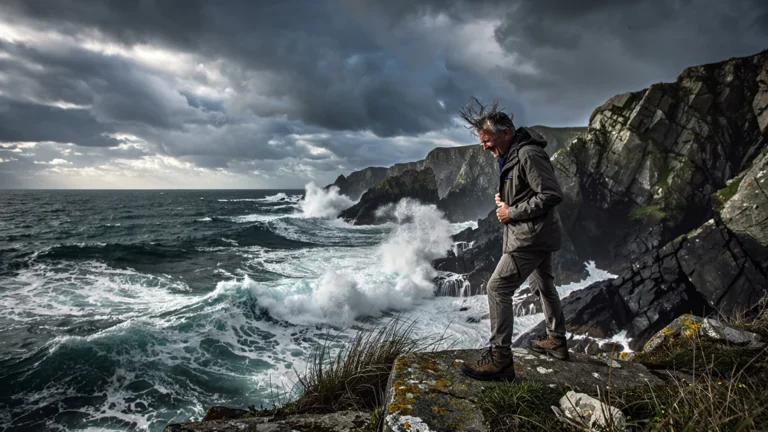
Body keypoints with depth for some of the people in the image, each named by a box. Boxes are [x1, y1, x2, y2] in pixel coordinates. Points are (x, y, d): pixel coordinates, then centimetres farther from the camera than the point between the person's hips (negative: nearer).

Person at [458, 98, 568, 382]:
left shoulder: (528, 154, -20)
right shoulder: (512, 154, 10)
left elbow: (552, 195, -24)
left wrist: (512, 212, -20)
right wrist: (503, 198, 3)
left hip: (531, 235, -11)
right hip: (537, 234, 11)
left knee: (498, 288, -12)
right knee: (542, 286, 22)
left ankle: (500, 359, -7)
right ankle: (556, 340, 39)